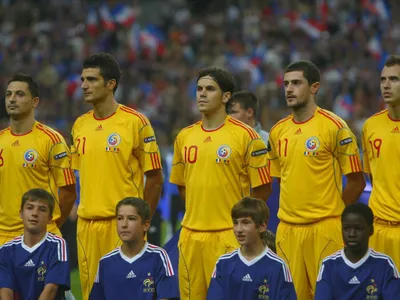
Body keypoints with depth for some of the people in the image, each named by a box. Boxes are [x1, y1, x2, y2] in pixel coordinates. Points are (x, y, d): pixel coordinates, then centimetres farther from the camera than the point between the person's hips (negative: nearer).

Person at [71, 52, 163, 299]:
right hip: (87, 225, 5)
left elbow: (155, 179, -3)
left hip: (122, 224, -5)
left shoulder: (136, 122, -5)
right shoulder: (80, 125, 11)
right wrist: (87, 210, 14)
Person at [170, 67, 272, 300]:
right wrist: (200, 211, 12)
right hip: (191, 235, 5)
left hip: (228, 236, -5)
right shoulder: (185, 137, 10)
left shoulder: (245, 136, -5)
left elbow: (263, 189, -2)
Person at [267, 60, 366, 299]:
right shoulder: (278, 131, 11)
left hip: (324, 229, -5)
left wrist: (333, 213, -2)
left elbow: (357, 182, -4)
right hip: (288, 230, 5)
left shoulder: (334, 127, -6)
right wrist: (290, 211, 13)